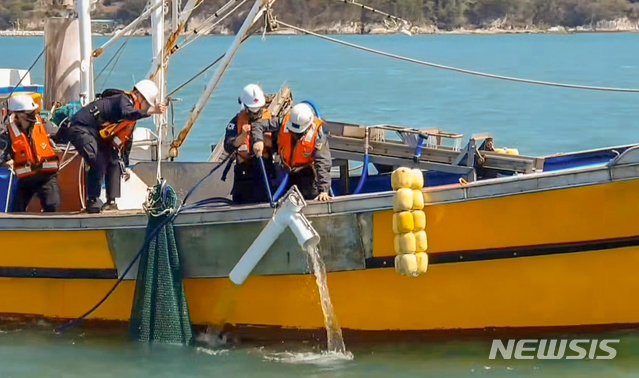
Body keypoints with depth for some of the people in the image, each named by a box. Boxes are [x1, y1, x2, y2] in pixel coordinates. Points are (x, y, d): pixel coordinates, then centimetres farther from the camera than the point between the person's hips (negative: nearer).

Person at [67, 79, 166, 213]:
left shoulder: (131, 106, 15)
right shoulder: (124, 100, -16)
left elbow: (126, 139, 23)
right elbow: (127, 114, -41)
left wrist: (124, 166, 22)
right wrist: (151, 112, -54)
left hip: (95, 133, 11)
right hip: (80, 129, -11)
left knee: (114, 162, 6)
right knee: (99, 164, -23)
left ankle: (111, 202, 7)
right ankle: (93, 202, -14)